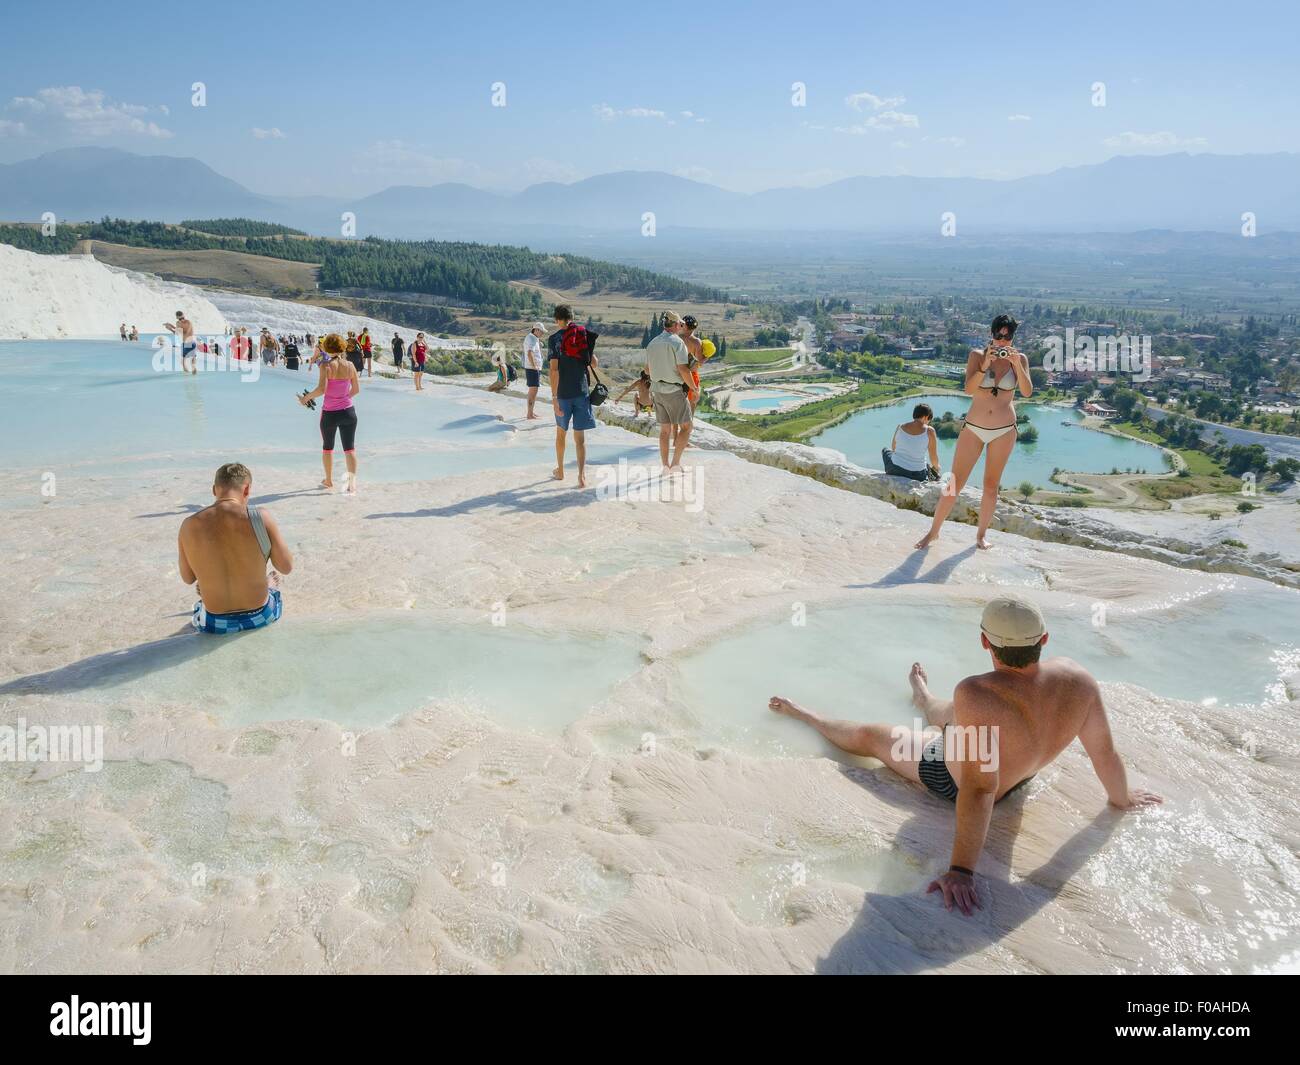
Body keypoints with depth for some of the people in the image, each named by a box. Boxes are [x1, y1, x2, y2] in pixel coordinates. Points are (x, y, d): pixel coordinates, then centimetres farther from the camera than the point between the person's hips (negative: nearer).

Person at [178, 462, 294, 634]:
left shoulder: (189, 525, -12)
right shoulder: (260, 517, -19)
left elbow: (188, 578, 2)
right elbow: (287, 567, -9)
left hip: (215, 624, 1)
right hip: (260, 617, -1)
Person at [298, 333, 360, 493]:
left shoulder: (326, 365, -13)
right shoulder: (350, 365, -1)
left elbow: (321, 389, -22)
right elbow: (356, 389, 6)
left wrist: (306, 398, -8)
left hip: (329, 413, -2)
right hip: (348, 411, 2)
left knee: (327, 447, 18)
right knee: (349, 448, 5)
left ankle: (329, 480, 30)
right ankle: (352, 479, -11)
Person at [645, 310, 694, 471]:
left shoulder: (652, 343, 9)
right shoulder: (677, 342, -13)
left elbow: (647, 370, 16)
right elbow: (683, 370, -18)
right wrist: (694, 388, -6)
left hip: (657, 390, 7)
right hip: (675, 391, -7)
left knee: (664, 429, 12)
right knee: (686, 427, 3)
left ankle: (665, 466, 14)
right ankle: (675, 462, -5)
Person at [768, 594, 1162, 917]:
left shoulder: (977, 695, -44)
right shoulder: (1077, 679, -28)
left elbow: (979, 788, -43)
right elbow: (1105, 753, -15)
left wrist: (960, 871, -37)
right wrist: (1121, 797, 6)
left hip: (952, 778, -5)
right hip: (1021, 774, 5)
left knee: (869, 736, 19)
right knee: (945, 715, 36)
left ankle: (802, 714, 47)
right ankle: (920, 694, 72)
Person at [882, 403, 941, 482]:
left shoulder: (900, 427, 0)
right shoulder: (929, 431, -10)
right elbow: (934, 458, -5)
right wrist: (936, 467, 18)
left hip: (894, 470, 1)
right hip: (916, 475, -1)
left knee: (885, 450, 36)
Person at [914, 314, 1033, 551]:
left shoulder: (1019, 359, 2)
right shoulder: (977, 356, -2)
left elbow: (1027, 392, -10)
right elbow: (969, 389, -15)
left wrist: (1017, 364, -22)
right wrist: (985, 365, -28)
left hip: (1004, 431, 1)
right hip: (974, 428, -1)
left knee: (991, 485, 8)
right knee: (954, 483, -2)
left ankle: (981, 535, 21)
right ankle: (934, 531, 10)